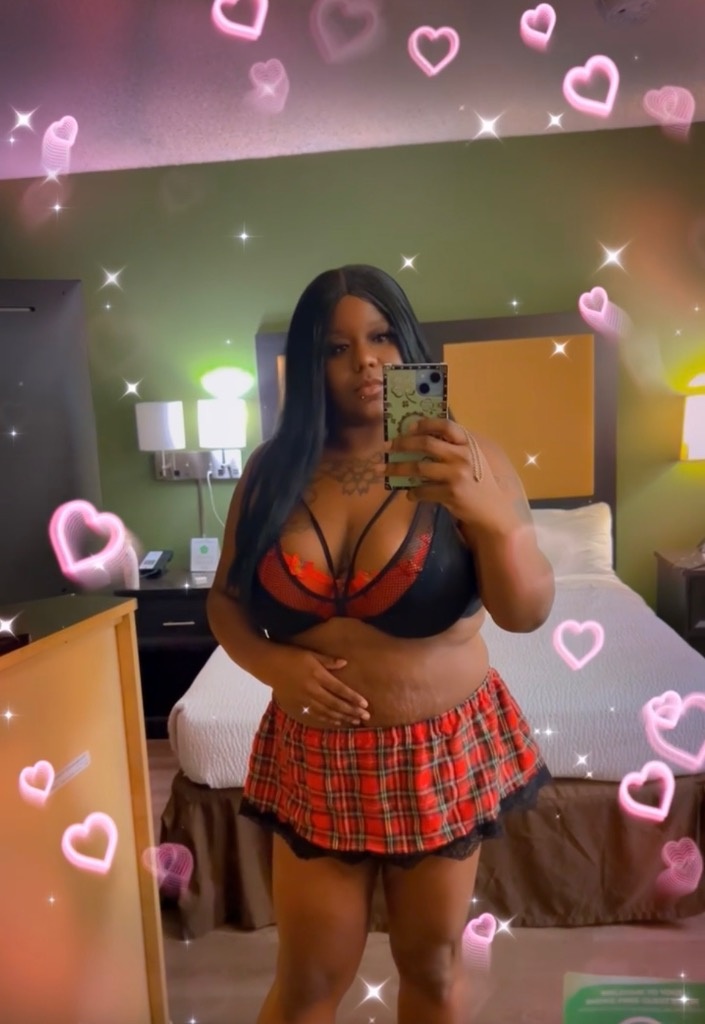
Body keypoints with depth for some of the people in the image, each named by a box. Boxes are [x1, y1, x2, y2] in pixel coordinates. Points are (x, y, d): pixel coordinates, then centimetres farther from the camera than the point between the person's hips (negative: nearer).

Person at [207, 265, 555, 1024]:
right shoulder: (273, 470, -4)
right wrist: (272, 663, -15)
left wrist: (489, 514, -37)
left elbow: (527, 614, -19)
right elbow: (225, 600, 4)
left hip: (442, 751, -1)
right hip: (316, 754, 1)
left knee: (434, 963, 19)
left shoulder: (464, 458, -11)